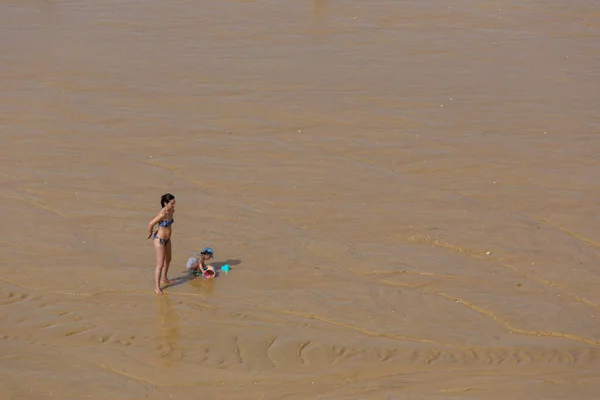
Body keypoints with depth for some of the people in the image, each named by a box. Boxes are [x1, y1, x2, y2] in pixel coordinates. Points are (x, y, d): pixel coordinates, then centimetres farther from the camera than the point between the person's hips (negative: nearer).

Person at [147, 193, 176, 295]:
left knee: (168, 260, 26)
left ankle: (164, 279, 47)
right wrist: (150, 234, -6)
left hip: (167, 239, 9)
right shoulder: (162, 214, -31)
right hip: (159, 240, -9)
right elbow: (150, 224, -24)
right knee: (160, 264, -4)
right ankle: (157, 286, 8)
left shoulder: (172, 211, -6)